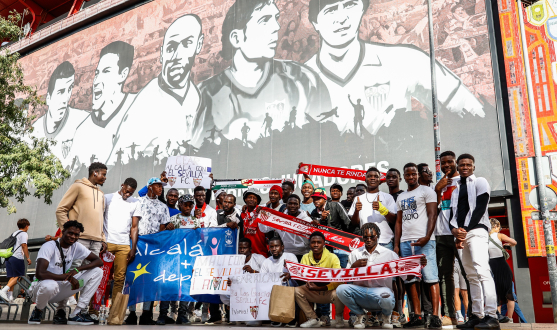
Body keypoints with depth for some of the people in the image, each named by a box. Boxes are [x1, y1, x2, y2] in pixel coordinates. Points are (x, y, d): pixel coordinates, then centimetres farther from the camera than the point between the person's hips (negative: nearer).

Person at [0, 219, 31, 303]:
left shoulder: (13, 233, 23)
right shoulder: (24, 234, -2)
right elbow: (24, 245, -12)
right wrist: (28, 258, -11)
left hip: (8, 257, 8)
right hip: (17, 257, -8)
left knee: (12, 277, 9)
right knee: (17, 276, -4)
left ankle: (10, 295, 5)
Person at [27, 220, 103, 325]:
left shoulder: (77, 247, -2)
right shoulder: (49, 246, -20)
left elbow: (99, 261, -4)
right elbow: (39, 274, -32)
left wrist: (77, 269, -20)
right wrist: (67, 277, -31)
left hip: (60, 290, 6)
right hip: (41, 288, -6)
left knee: (97, 272, -8)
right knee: (50, 285, -44)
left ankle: (78, 313, -12)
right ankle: (38, 311, -6)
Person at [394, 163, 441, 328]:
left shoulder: (427, 191, 6)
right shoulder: (401, 197, 22)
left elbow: (432, 215, -4)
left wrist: (427, 237, -17)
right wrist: (396, 244, 11)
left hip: (424, 241, -5)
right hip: (405, 242, 6)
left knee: (430, 277, -8)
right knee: (410, 279, 3)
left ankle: (435, 315, -5)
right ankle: (417, 316, 7)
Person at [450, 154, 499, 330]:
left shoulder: (480, 182, 6)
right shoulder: (455, 189, 23)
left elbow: (480, 208, -7)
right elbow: (453, 214, 15)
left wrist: (466, 229, -14)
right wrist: (455, 230, -5)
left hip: (476, 231, -6)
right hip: (461, 234, 7)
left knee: (482, 270, -19)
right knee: (472, 276, 5)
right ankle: (477, 316, 6)